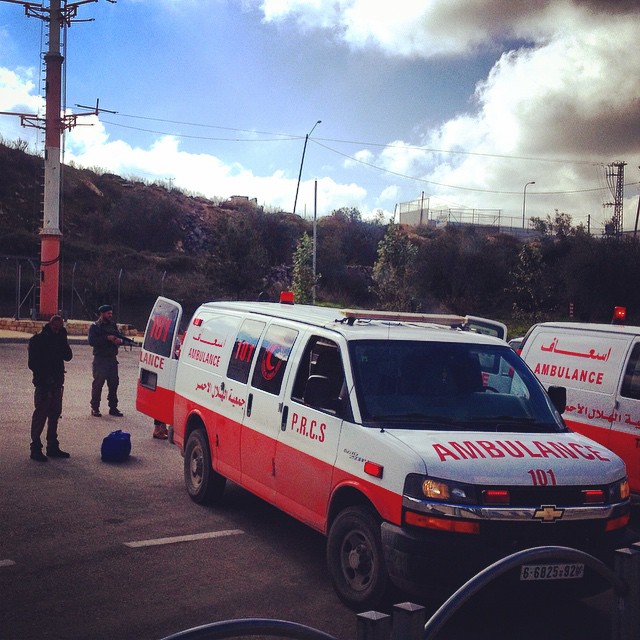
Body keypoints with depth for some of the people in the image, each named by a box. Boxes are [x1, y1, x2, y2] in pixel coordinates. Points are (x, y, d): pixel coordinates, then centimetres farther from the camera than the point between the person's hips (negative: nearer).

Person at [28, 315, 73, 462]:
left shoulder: (59, 339, 11)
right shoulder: (38, 340, -6)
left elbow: (68, 356, 0)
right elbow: (33, 363, -11)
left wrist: (64, 339, -9)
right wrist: (44, 377, -17)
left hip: (57, 383, 6)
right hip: (43, 384, -6)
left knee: (55, 415, 11)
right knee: (40, 415, -5)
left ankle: (52, 447, 19)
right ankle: (36, 448, -1)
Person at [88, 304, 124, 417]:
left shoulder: (113, 325, 14)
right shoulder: (95, 327, -2)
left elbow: (119, 337, 17)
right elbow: (92, 341, -15)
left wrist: (120, 340, -7)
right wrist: (107, 338, -21)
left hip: (112, 358, 5)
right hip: (100, 359, -5)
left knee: (114, 383, 5)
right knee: (98, 384, -2)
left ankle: (113, 408, 13)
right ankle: (95, 408, 6)